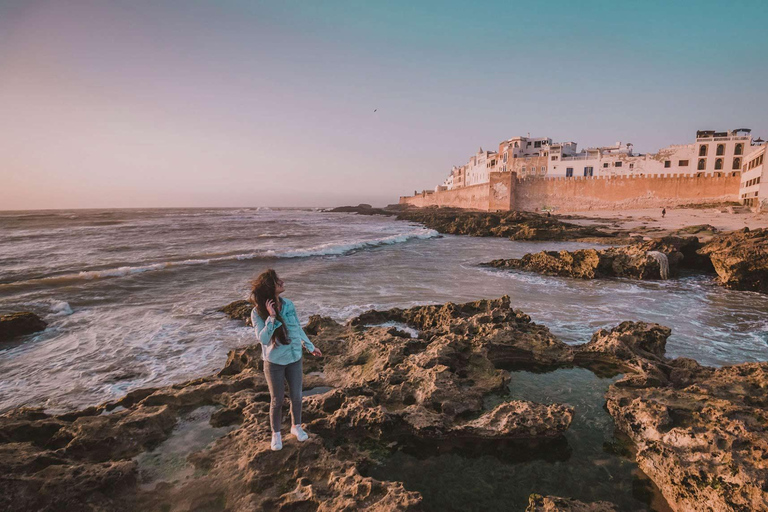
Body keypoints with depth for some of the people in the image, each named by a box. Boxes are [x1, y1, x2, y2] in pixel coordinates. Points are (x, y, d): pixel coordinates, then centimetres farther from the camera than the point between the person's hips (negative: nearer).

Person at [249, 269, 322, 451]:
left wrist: (310, 347, 15)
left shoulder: (288, 304, -8)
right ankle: (276, 433, 35)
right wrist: (272, 317, -33)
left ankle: (296, 426, 40)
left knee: (296, 396, 15)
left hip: (294, 359, 3)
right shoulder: (258, 312, -18)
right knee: (277, 400, 11)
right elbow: (263, 339, -25)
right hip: (274, 363, -3)